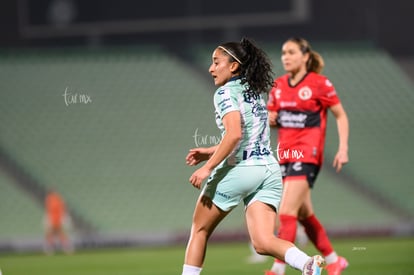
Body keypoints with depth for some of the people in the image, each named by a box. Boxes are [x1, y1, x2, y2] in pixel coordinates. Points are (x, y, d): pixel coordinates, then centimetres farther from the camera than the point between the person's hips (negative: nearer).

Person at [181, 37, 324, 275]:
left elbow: (234, 134, -20)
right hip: (270, 169, 7)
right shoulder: (255, 93, 20)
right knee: (263, 242, -5)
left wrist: (207, 168, -18)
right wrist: (209, 153, 26)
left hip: (239, 170, -7)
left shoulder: (226, 92, -6)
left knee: (200, 230, 12)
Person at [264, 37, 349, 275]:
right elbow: (271, 119, 17)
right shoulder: (279, 86, 9)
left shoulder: (319, 83, -7)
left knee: (286, 213, -16)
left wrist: (343, 148, -9)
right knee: (304, 214, 13)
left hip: (307, 155, -7)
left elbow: (341, 115, -1)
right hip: (285, 155, 7)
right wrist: (268, 119, -6)